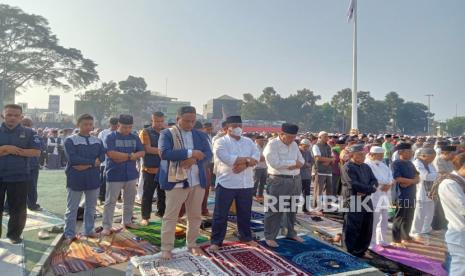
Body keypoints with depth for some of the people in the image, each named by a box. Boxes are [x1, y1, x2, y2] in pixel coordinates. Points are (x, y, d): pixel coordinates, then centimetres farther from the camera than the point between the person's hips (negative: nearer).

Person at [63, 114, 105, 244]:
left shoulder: (97, 141, 9)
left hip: (93, 178, 4)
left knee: (91, 207, 14)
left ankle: (89, 230, 28)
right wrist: (93, 162, -15)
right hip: (75, 179, -4)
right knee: (72, 208, 6)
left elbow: (102, 156, -4)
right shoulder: (70, 140, -5)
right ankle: (69, 234, 18)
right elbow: (72, 158, -18)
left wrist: (86, 165, -18)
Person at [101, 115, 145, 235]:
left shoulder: (134, 138, 6)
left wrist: (122, 157, -12)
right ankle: (107, 226, 10)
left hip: (131, 174, 5)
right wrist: (130, 155, -12)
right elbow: (111, 154, -19)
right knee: (110, 202, 2)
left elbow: (142, 153, -1)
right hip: (114, 175, -4)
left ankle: (127, 221, 31)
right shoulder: (110, 137, -7)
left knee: (129, 200, 15)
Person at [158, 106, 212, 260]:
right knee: (170, 216, 2)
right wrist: (190, 152, -22)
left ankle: (192, 244, 29)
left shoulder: (200, 135, 11)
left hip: (197, 181, 5)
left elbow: (208, 154, 2)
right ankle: (166, 249, 13)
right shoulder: (167, 134, -3)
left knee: (195, 215, 13)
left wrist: (193, 160, -18)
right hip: (176, 182, -4)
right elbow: (164, 153, -19)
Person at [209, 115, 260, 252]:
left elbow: (257, 157, -3)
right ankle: (216, 241, 14)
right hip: (226, 184, -5)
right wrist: (247, 159, -14)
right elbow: (227, 159, -22)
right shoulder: (221, 142, -7)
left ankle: (246, 237, 33)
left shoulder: (249, 142, 11)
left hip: (246, 184, 5)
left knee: (245, 213, 17)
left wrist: (244, 164, -21)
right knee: (220, 215, 2)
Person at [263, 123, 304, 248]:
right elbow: (275, 164, -22)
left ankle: (291, 233, 33)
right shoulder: (272, 144, -11)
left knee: (293, 208, 17)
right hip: (279, 181, -7)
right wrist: (294, 162, -12)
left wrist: (294, 165, -13)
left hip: (295, 180, 7)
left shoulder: (294, 144, 12)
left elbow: (301, 161, 11)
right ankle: (270, 237, 11)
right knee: (275, 210, -1)